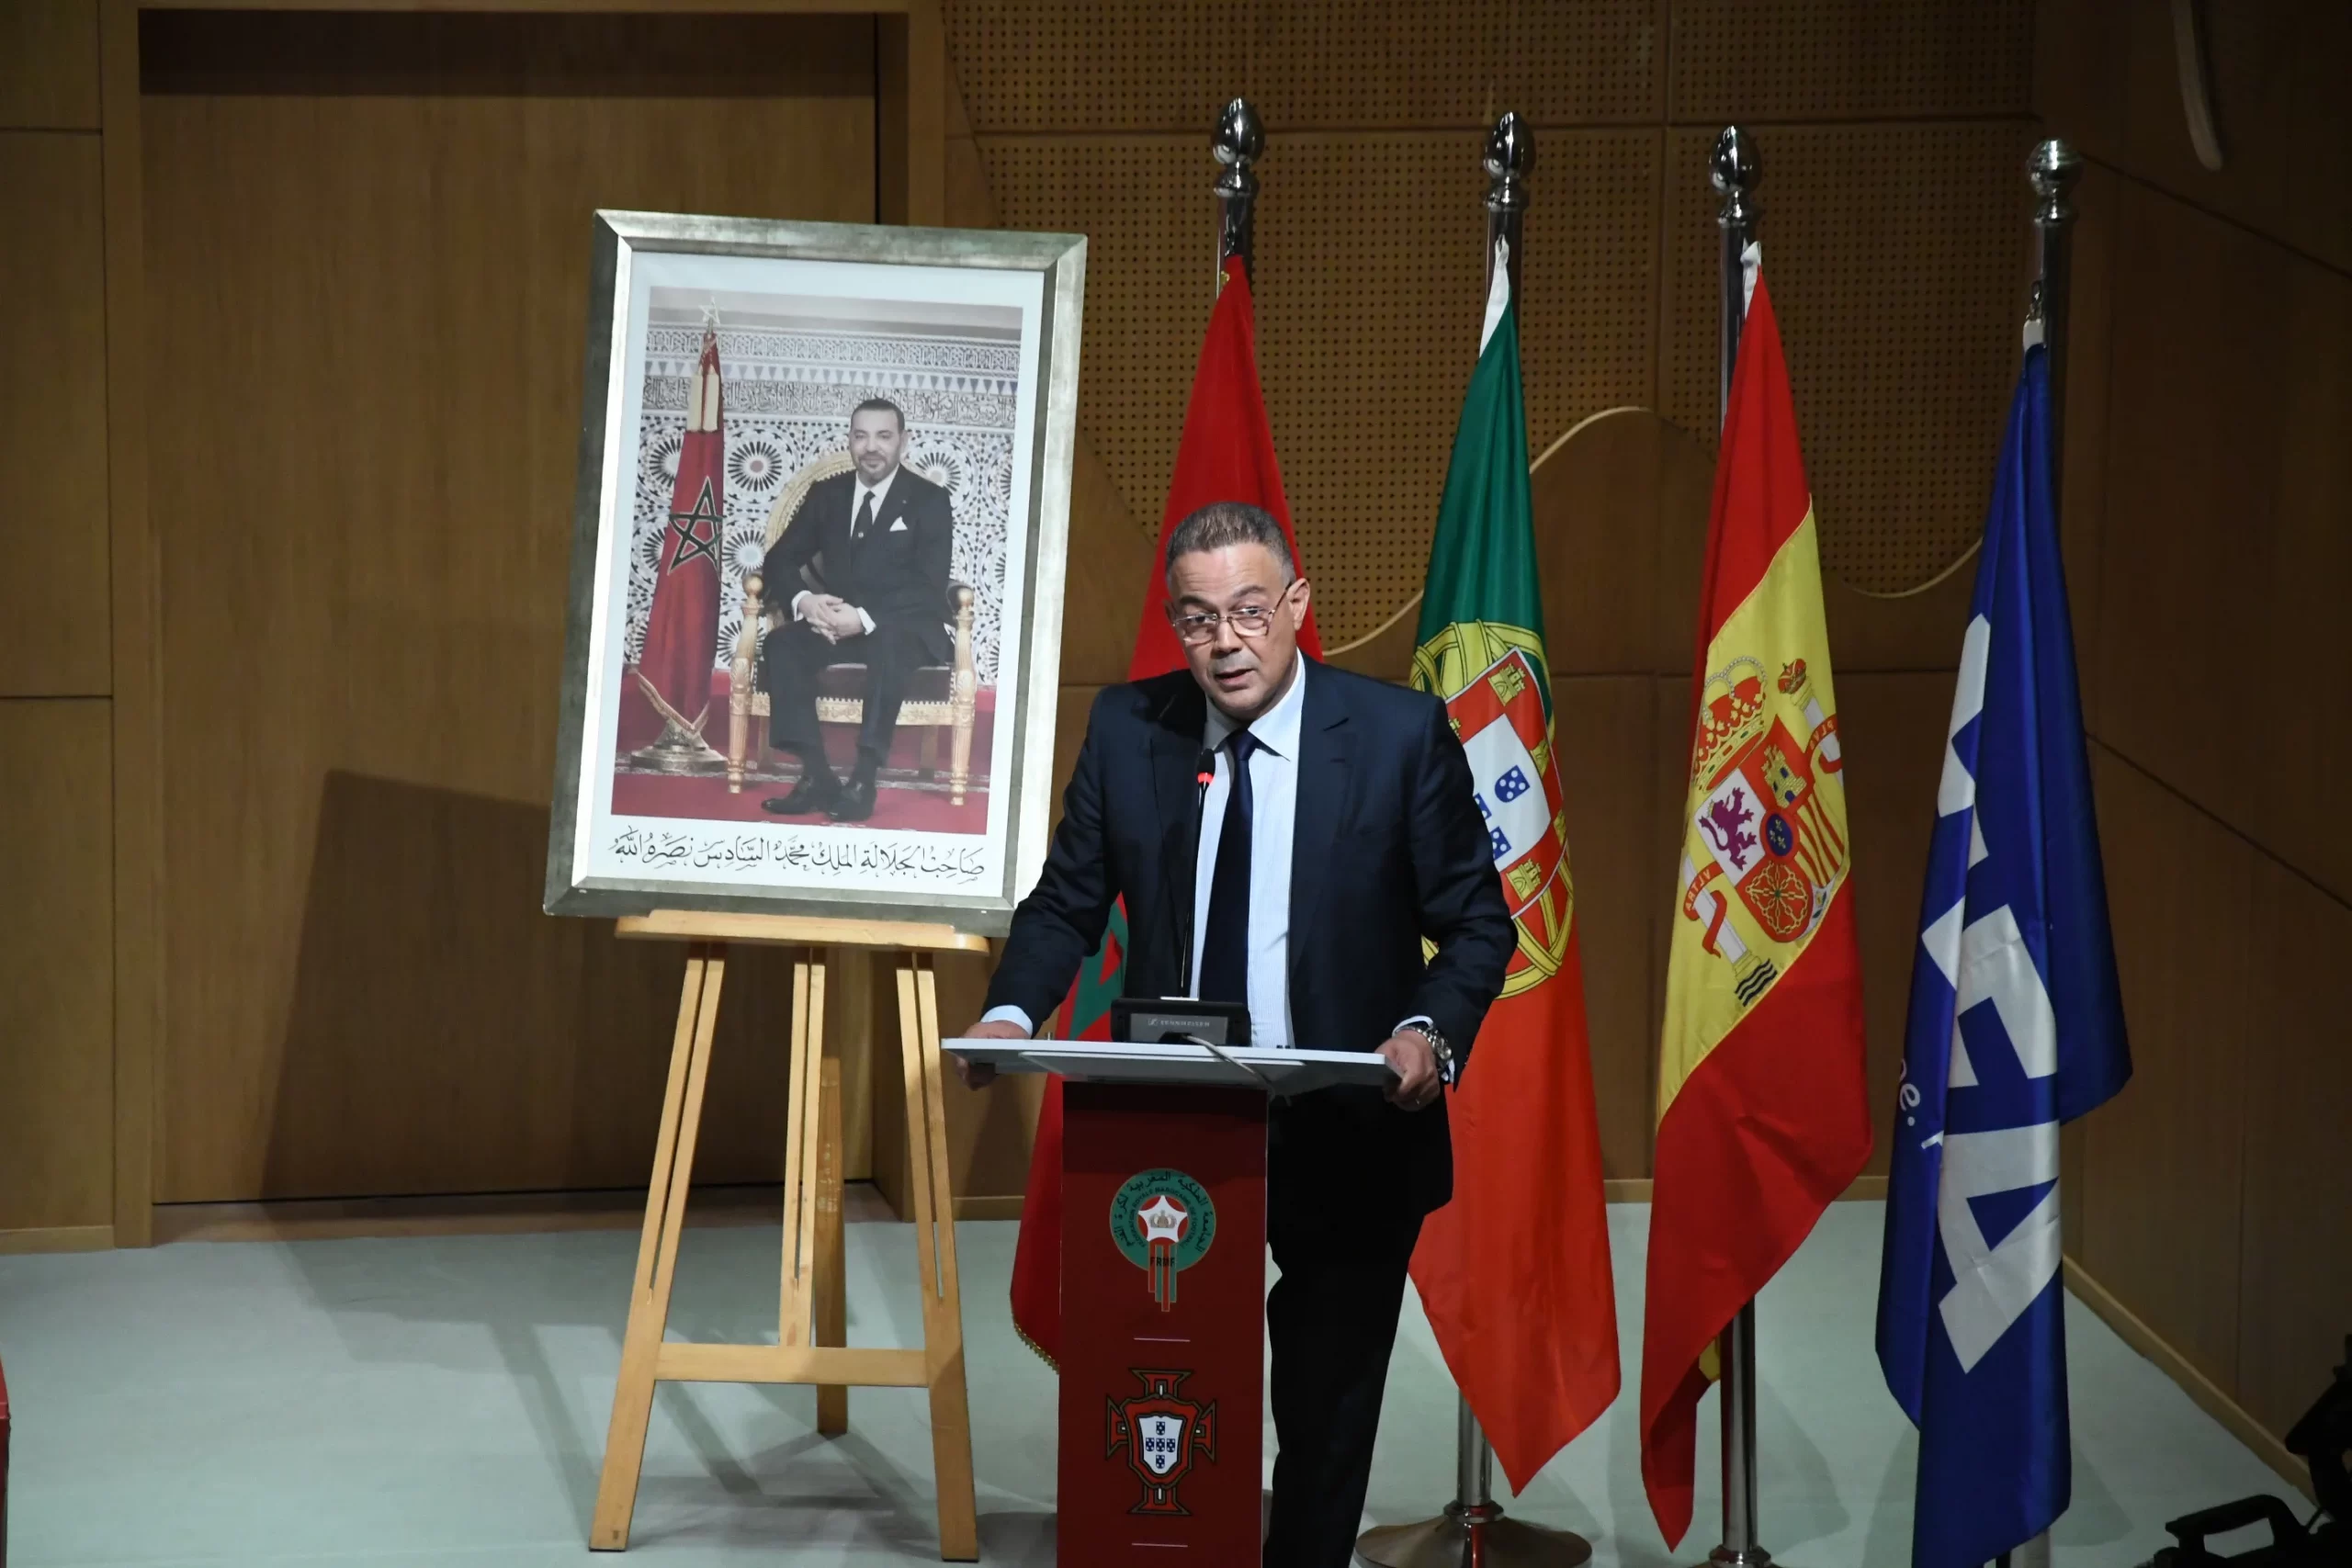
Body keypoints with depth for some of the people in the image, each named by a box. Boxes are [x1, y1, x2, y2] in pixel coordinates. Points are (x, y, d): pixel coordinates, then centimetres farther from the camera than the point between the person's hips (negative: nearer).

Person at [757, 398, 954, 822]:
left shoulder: (930, 501, -3)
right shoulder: (826, 494, 9)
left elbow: (929, 588, -12)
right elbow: (780, 560, 8)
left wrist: (865, 618, -27)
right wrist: (804, 600, -17)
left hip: (904, 629, -4)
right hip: (838, 622, 4)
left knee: (887, 645, -39)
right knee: (781, 644, -27)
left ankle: (864, 780, -41)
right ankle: (816, 776, -32)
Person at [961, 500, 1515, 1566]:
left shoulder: (1402, 732, -8)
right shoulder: (1127, 728, 0)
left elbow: (1476, 923, -4)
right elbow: (1069, 903, 7)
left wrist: (1431, 1031, -23)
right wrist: (1013, 1010, -13)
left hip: (1350, 1140, -2)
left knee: (1325, 1417, 10)